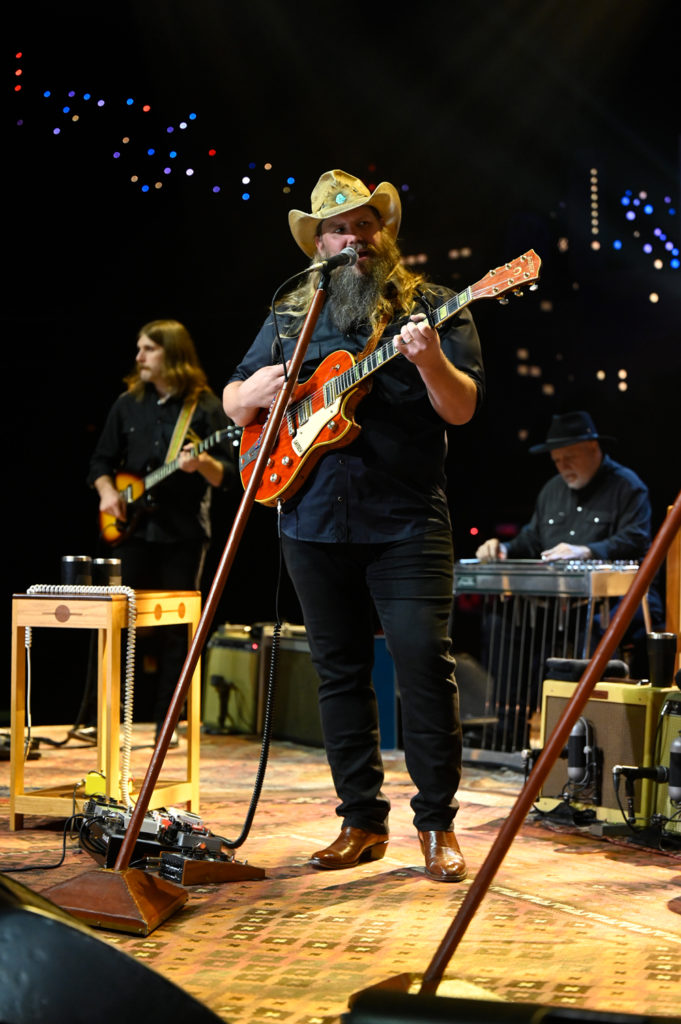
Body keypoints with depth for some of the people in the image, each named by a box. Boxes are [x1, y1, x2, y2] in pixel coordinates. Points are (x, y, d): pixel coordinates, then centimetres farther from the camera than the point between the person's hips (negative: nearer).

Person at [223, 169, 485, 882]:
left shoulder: (431, 308, 4)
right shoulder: (290, 316, 15)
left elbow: (463, 408, -6)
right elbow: (232, 403, 19)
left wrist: (430, 361, -26)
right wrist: (254, 392, -5)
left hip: (406, 523, -4)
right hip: (313, 523, 4)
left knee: (425, 666, -8)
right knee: (339, 671, 8)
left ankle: (438, 827, 4)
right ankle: (363, 822, 18)